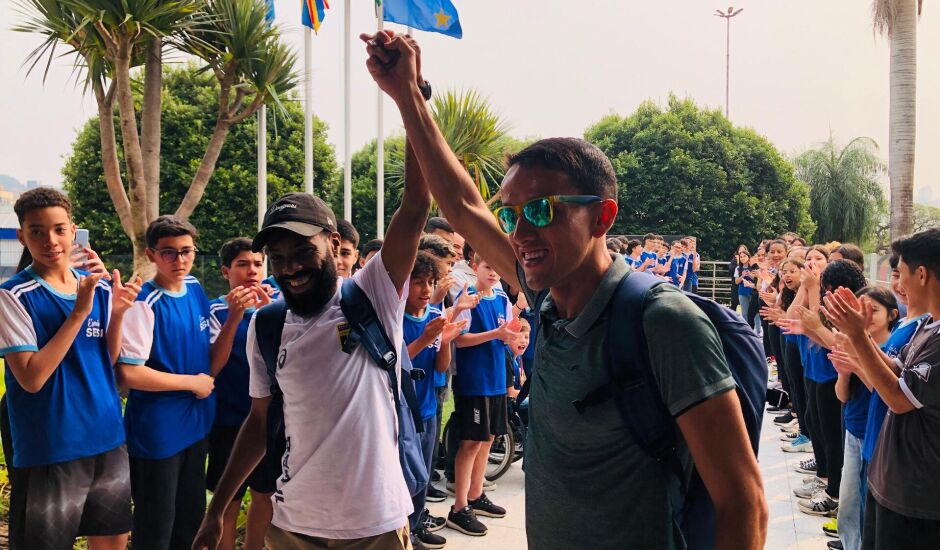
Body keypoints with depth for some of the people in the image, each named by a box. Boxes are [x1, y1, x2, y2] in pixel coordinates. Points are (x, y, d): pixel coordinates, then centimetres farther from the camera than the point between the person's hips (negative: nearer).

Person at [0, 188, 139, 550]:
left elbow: (109, 362, 8)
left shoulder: (99, 289, 4)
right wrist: (80, 311, -22)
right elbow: (31, 377, -19)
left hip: (107, 439, 5)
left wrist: (117, 313, -9)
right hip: (49, 449, -5)